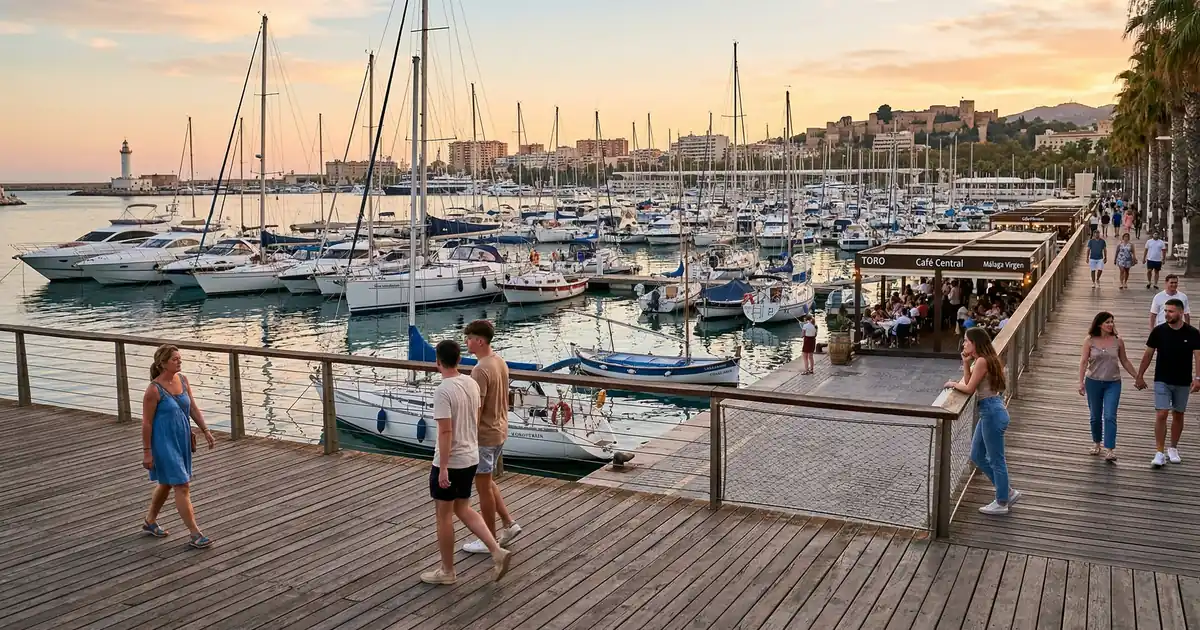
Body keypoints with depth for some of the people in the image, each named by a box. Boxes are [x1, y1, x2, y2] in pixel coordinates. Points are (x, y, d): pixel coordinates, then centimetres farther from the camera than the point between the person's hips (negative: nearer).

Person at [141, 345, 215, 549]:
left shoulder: (183, 380, 0)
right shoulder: (154, 389, -19)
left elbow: (193, 408, 7)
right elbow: (146, 422, -14)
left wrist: (206, 431, 2)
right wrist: (147, 451, -13)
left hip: (182, 440, 8)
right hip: (164, 442, -7)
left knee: (166, 483, 22)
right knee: (182, 486, -7)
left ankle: (150, 521, 42)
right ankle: (195, 534, -2)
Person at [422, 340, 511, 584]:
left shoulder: (443, 391, -21)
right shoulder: (472, 384, 3)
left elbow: (445, 432, -23)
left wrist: (443, 468, -19)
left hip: (450, 463, -8)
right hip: (470, 458, 8)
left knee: (444, 515, 7)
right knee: (463, 509, 20)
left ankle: (447, 571, 18)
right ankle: (497, 551, 10)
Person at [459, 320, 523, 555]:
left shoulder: (481, 370, -23)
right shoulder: (500, 363, 6)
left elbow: (476, 410, -23)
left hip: (483, 436, -9)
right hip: (499, 432, 9)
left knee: (483, 487, 4)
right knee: (487, 482, 23)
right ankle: (509, 524, 23)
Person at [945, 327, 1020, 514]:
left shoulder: (982, 361, -17)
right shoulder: (979, 360, 13)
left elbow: (969, 388, -15)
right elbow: (968, 381, 8)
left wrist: (953, 384, 2)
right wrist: (966, 363, 0)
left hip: (992, 413, -11)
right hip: (989, 412, 11)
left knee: (996, 460, 2)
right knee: (977, 456, 17)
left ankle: (1002, 503, 14)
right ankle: (1008, 492, 26)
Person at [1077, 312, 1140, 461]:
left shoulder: (1118, 341, -1)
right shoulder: (1090, 341, -4)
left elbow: (1125, 362, 10)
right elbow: (1083, 362, -5)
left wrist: (1137, 377, 12)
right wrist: (1081, 382, -10)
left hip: (1113, 383, 0)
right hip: (1093, 382, 0)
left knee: (1110, 416, -10)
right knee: (1096, 416, 12)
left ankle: (1110, 450, -13)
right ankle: (1096, 443, 32)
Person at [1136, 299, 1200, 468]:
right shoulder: (1158, 331, -6)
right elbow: (1148, 354, 1)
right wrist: (1140, 375, 3)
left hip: (1183, 382, 1)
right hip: (1162, 380, -1)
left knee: (1178, 415, 13)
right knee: (1161, 415, -9)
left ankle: (1173, 449, 29)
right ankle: (1159, 453, -6)